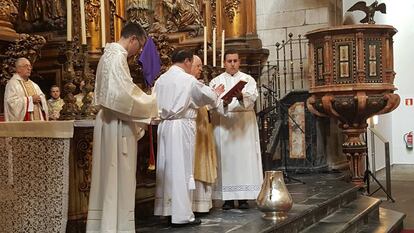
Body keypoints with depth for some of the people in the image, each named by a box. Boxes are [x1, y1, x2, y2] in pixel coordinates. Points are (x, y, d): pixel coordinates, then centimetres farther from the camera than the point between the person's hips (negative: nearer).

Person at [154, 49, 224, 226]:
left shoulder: (160, 80, 8)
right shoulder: (188, 80, -8)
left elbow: (157, 105, 14)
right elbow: (207, 96, 5)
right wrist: (217, 93, 25)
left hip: (164, 126, 6)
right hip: (182, 126, -6)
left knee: (167, 167, 11)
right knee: (181, 169, -3)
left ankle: (166, 209, 17)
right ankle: (181, 215, 0)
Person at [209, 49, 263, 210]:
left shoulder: (248, 79, 10)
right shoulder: (216, 81, 11)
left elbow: (251, 98, -9)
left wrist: (241, 96, -30)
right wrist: (223, 102, -26)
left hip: (244, 125, 0)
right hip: (223, 125, 0)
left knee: (244, 159, -3)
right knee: (226, 159, -3)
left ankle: (243, 197, 2)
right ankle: (228, 198, 1)